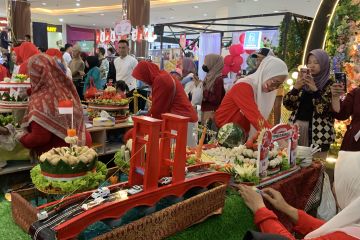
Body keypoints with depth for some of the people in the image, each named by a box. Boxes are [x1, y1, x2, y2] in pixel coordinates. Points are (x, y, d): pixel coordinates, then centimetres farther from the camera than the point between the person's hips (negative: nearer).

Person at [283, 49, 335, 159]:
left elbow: (327, 110, -14)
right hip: (297, 127, 4)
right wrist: (296, 87, -12)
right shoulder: (303, 81, 10)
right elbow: (288, 104, 2)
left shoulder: (330, 85, -1)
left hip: (318, 133, -3)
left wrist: (315, 90, -18)